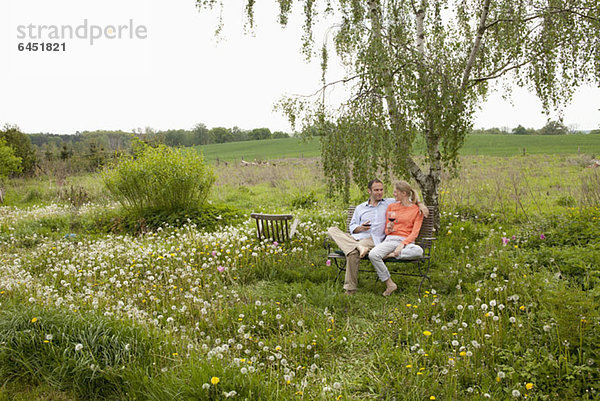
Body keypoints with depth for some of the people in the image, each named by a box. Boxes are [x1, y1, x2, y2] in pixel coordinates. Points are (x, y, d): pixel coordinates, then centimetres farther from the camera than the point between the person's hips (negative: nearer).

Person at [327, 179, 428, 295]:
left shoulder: (390, 203, 18)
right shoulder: (360, 208, 24)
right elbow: (352, 227, 21)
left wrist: (421, 204, 1)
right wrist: (360, 228, -1)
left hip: (372, 239, -4)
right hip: (354, 238, 5)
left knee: (353, 252, -36)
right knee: (332, 230, -19)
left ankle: (350, 289, -27)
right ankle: (359, 247, -35)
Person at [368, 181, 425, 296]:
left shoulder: (416, 210, 7)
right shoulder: (391, 207, 17)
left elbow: (414, 233, 0)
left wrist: (402, 245, -16)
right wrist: (389, 228, -6)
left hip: (406, 242, -2)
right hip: (390, 239, 2)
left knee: (418, 251, -38)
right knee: (372, 255, -30)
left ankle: (391, 255, -19)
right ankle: (389, 284, -19)